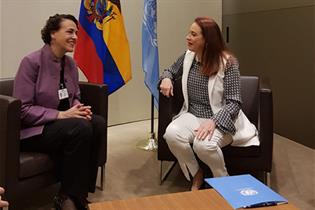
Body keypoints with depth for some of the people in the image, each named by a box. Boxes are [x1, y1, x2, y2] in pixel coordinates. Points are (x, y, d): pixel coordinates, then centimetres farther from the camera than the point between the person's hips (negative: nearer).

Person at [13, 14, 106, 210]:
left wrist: (80, 108, -10)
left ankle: (78, 193, -11)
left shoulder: (70, 63, 6)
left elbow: (75, 97, 15)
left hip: (64, 122, 7)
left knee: (98, 123, -22)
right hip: (34, 129, -7)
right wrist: (60, 114, -25)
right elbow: (23, 109, -18)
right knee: (80, 128, -32)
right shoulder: (32, 62, -14)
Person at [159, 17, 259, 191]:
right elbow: (170, 71, 22)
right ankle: (196, 174, -1)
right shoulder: (188, 56, 2)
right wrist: (166, 79, -3)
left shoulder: (228, 62, -14)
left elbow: (234, 103, -17)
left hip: (220, 120, -4)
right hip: (192, 115, 5)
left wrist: (214, 122, -33)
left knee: (203, 144, -37)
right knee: (171, 134, -29)